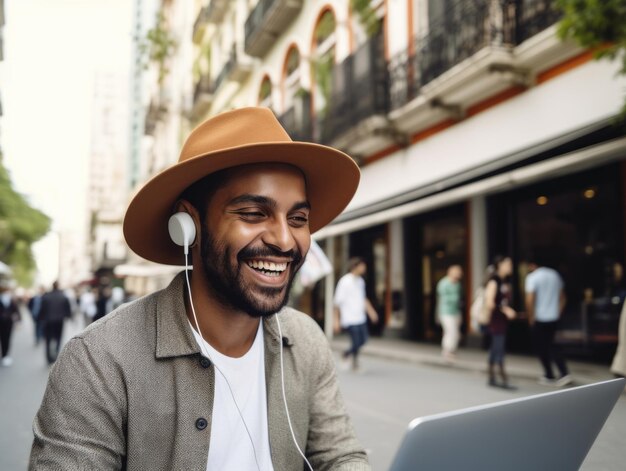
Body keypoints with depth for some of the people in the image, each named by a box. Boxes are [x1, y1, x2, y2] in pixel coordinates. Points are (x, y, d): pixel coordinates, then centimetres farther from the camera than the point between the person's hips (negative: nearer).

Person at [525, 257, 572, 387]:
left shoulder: (532, 277, -11)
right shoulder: (555, 274, 9)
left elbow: (530, 300, -18)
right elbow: (562, 297, 14)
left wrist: (531, 318, -8)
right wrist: (558, 313, 19)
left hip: (540, 318, -6)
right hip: (554, 318, 6)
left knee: (541, 347, 8)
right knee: (550, 345, 17)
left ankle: (549, 376, 14)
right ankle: (564, 373, 8)